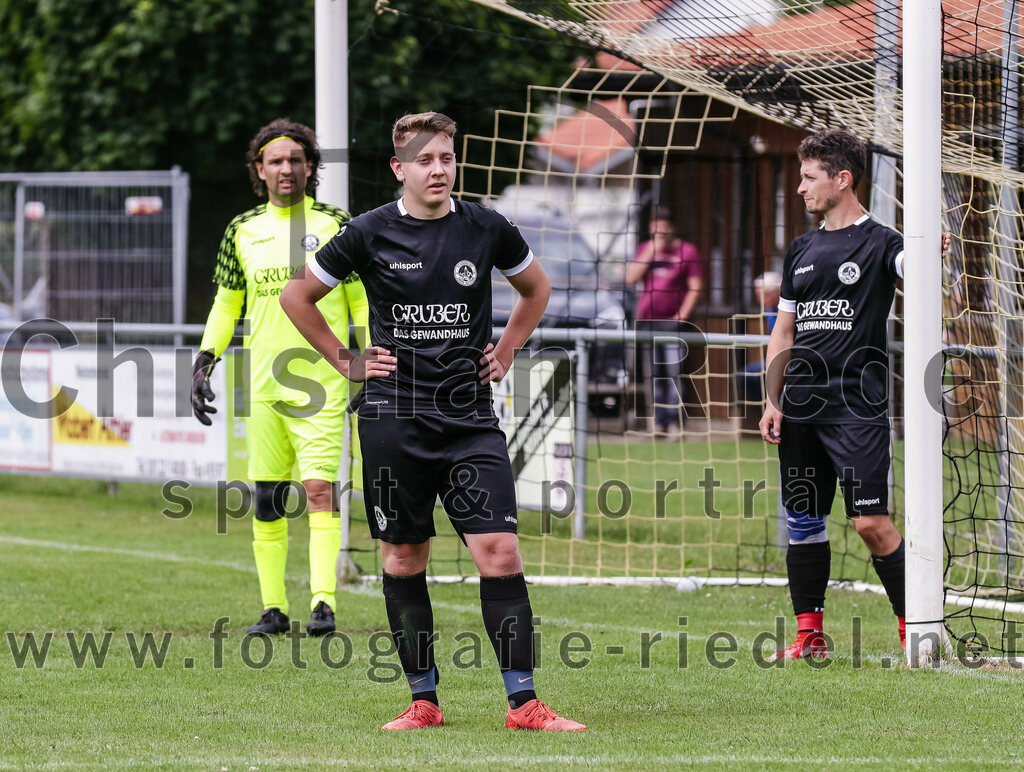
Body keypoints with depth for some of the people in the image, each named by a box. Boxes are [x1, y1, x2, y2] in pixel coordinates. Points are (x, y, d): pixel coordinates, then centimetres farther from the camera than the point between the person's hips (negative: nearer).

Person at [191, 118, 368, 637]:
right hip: (263, 383, 3)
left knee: (319, 486, -15)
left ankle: (322, 602, -18)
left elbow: (361, 302, 6)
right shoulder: (243, 231, 10)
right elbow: (226, 302, 19)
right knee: (267, 496, 3)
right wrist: (205, 360, 8)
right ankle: (273, 608, 10)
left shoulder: (335, 225, 2)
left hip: (323, 382, -3)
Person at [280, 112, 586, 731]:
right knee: (404, 559, 4)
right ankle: (424, 699, 14)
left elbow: (536, 287, 23)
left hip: (471, 416, 0)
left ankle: (523, 703, -7)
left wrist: (506, 352, 13)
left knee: (500, 551, -9)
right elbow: (297, 296, 12)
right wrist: (346, 361, 7)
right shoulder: (371, 233, -1)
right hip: (395, 418, 0)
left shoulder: (487, 229, 3)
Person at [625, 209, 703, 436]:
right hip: (647, 321, 4)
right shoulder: (645, 249, 14)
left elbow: (695, 287, -1)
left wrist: (682, 315, -10)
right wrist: (650, 253, -5)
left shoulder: (687, 251, 2)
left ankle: (674, 422, -13)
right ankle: (659, 421, 7)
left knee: (674, 373, -12)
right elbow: (631, 278, 2)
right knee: (654, 375, 4)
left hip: (673, 321, -4)